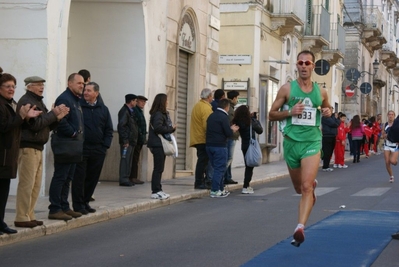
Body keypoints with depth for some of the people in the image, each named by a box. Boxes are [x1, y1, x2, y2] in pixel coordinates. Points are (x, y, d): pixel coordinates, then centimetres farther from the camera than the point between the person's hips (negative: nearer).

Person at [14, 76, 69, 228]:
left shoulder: (39, 102, 18)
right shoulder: (26, 102, -11)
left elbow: (47, 126, 18)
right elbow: (35, 124, -20)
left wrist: (58, 117, 2)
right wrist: (53, 114, -13)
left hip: (38, 148, 10)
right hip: (28, 147, -10)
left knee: (36, 185, 11)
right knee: (26, 184, -9)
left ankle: (29, 216, 17)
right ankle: (21, 218, -6)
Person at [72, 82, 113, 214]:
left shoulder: (103, 109, 10)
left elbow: (108, 129, 13)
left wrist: (105, 145, 3)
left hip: (98, 150, 4)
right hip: (81, 148, -4)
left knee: (93, 178, 9)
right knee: (79, 177, -2)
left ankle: (85, 202, 21)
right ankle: (78, 205, 5)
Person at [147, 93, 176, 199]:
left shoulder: (163, 114, 17)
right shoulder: (158, 114, -14)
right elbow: (158, 128, -25)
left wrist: (172, 128, -3)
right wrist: (171, 128, -13)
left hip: (161, 145, 10)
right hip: (158, 144, -10)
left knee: (159, 169, 12)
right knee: (158, 168, -7)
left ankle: (158, 190, 17)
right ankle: (155, 191, -5)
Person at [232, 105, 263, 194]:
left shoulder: (238, 122, -3)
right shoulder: (251, 122, -18)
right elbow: (260, 130, -6)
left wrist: (253, 117, 6)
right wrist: (256, 120, 4)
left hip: (244, 146, 6)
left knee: (248, 166, 19)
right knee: (250, 166, 0)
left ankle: (246, 185, 26)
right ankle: (245, 187, -4)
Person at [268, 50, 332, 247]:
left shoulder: (321, 92, 5)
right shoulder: (287, 89, -1)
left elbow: (327, 108, 26)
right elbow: (272, 114, 3)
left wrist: (327, 112, 1)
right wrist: (290, 112, -15)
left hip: (312, 142, -1)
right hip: (291, 142, 1)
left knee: (306, 187, -17)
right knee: (299, 187, 17)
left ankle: (300, 228, -21)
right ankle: (313, 184, 54)